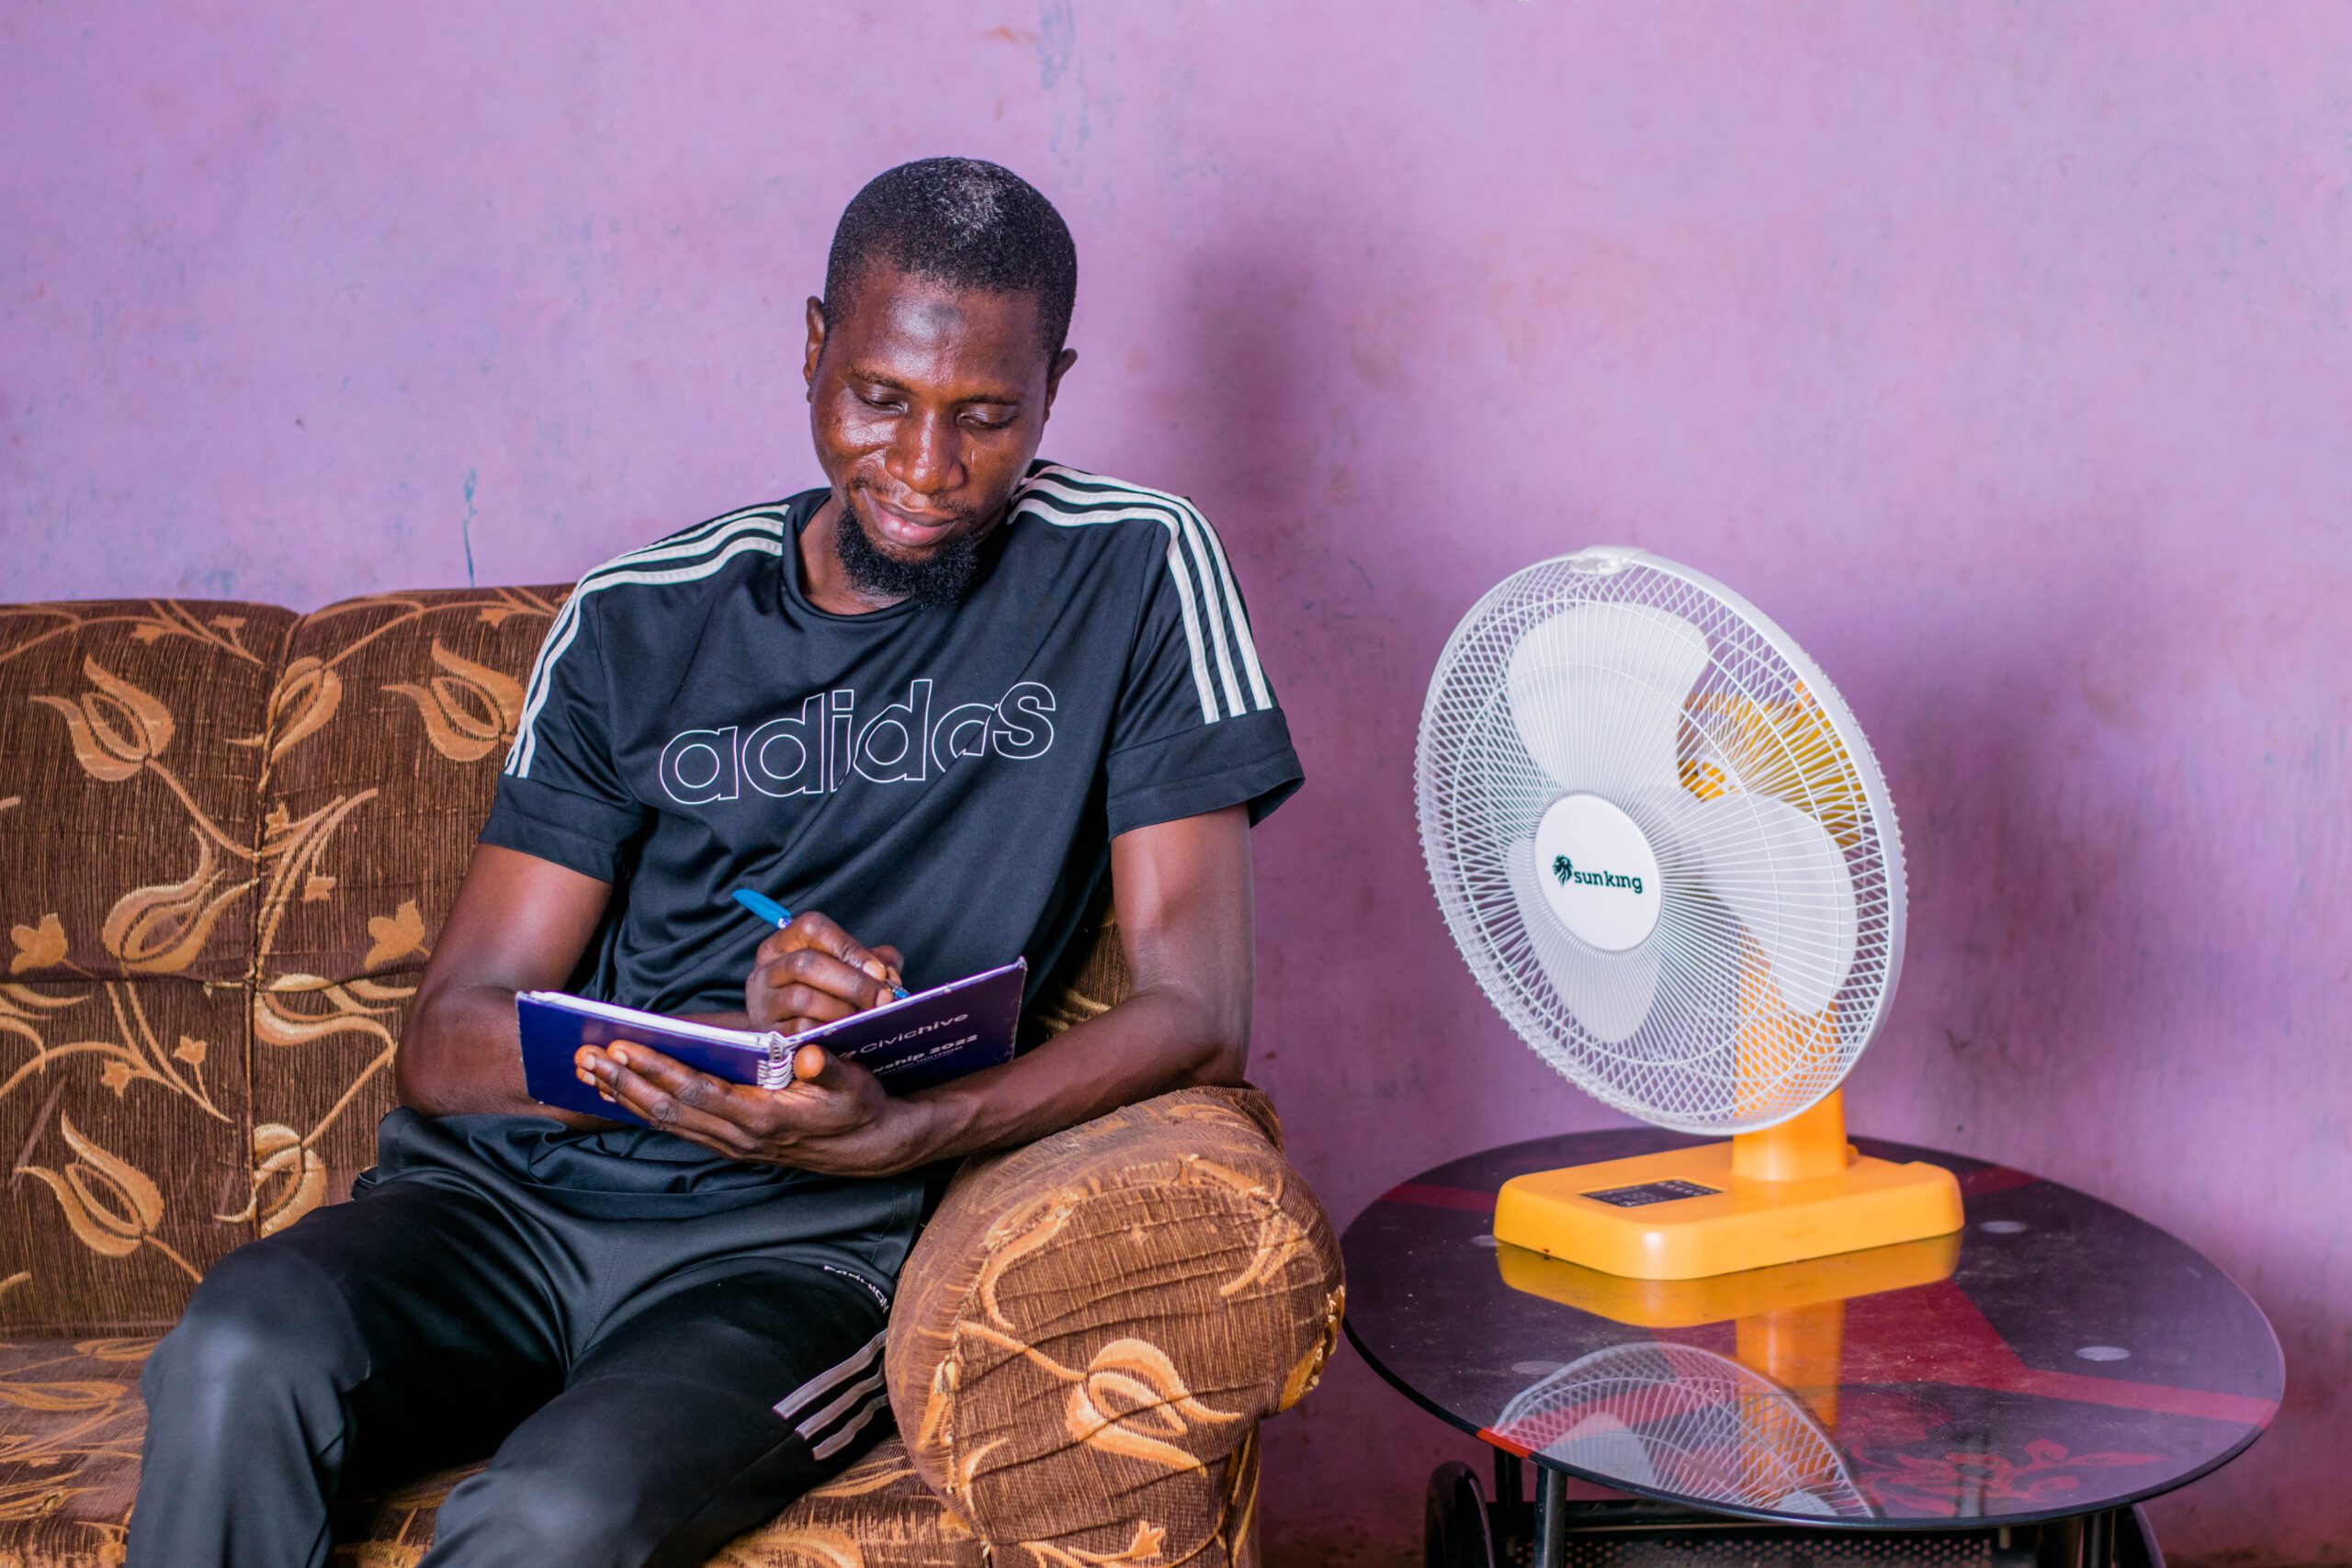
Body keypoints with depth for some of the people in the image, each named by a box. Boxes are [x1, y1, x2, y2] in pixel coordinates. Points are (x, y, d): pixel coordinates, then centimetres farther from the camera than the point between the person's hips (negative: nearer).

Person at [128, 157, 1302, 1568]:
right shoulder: (641, 620, 8)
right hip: (512, 1191, 3)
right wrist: (732, 1042, -17)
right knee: (239, 1360, -29)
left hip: (798, 1247, -2)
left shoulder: (1133, 575, 2)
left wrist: (901, 1132, -22)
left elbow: (1200, 1014, -5)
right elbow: (448, 1042, 4)